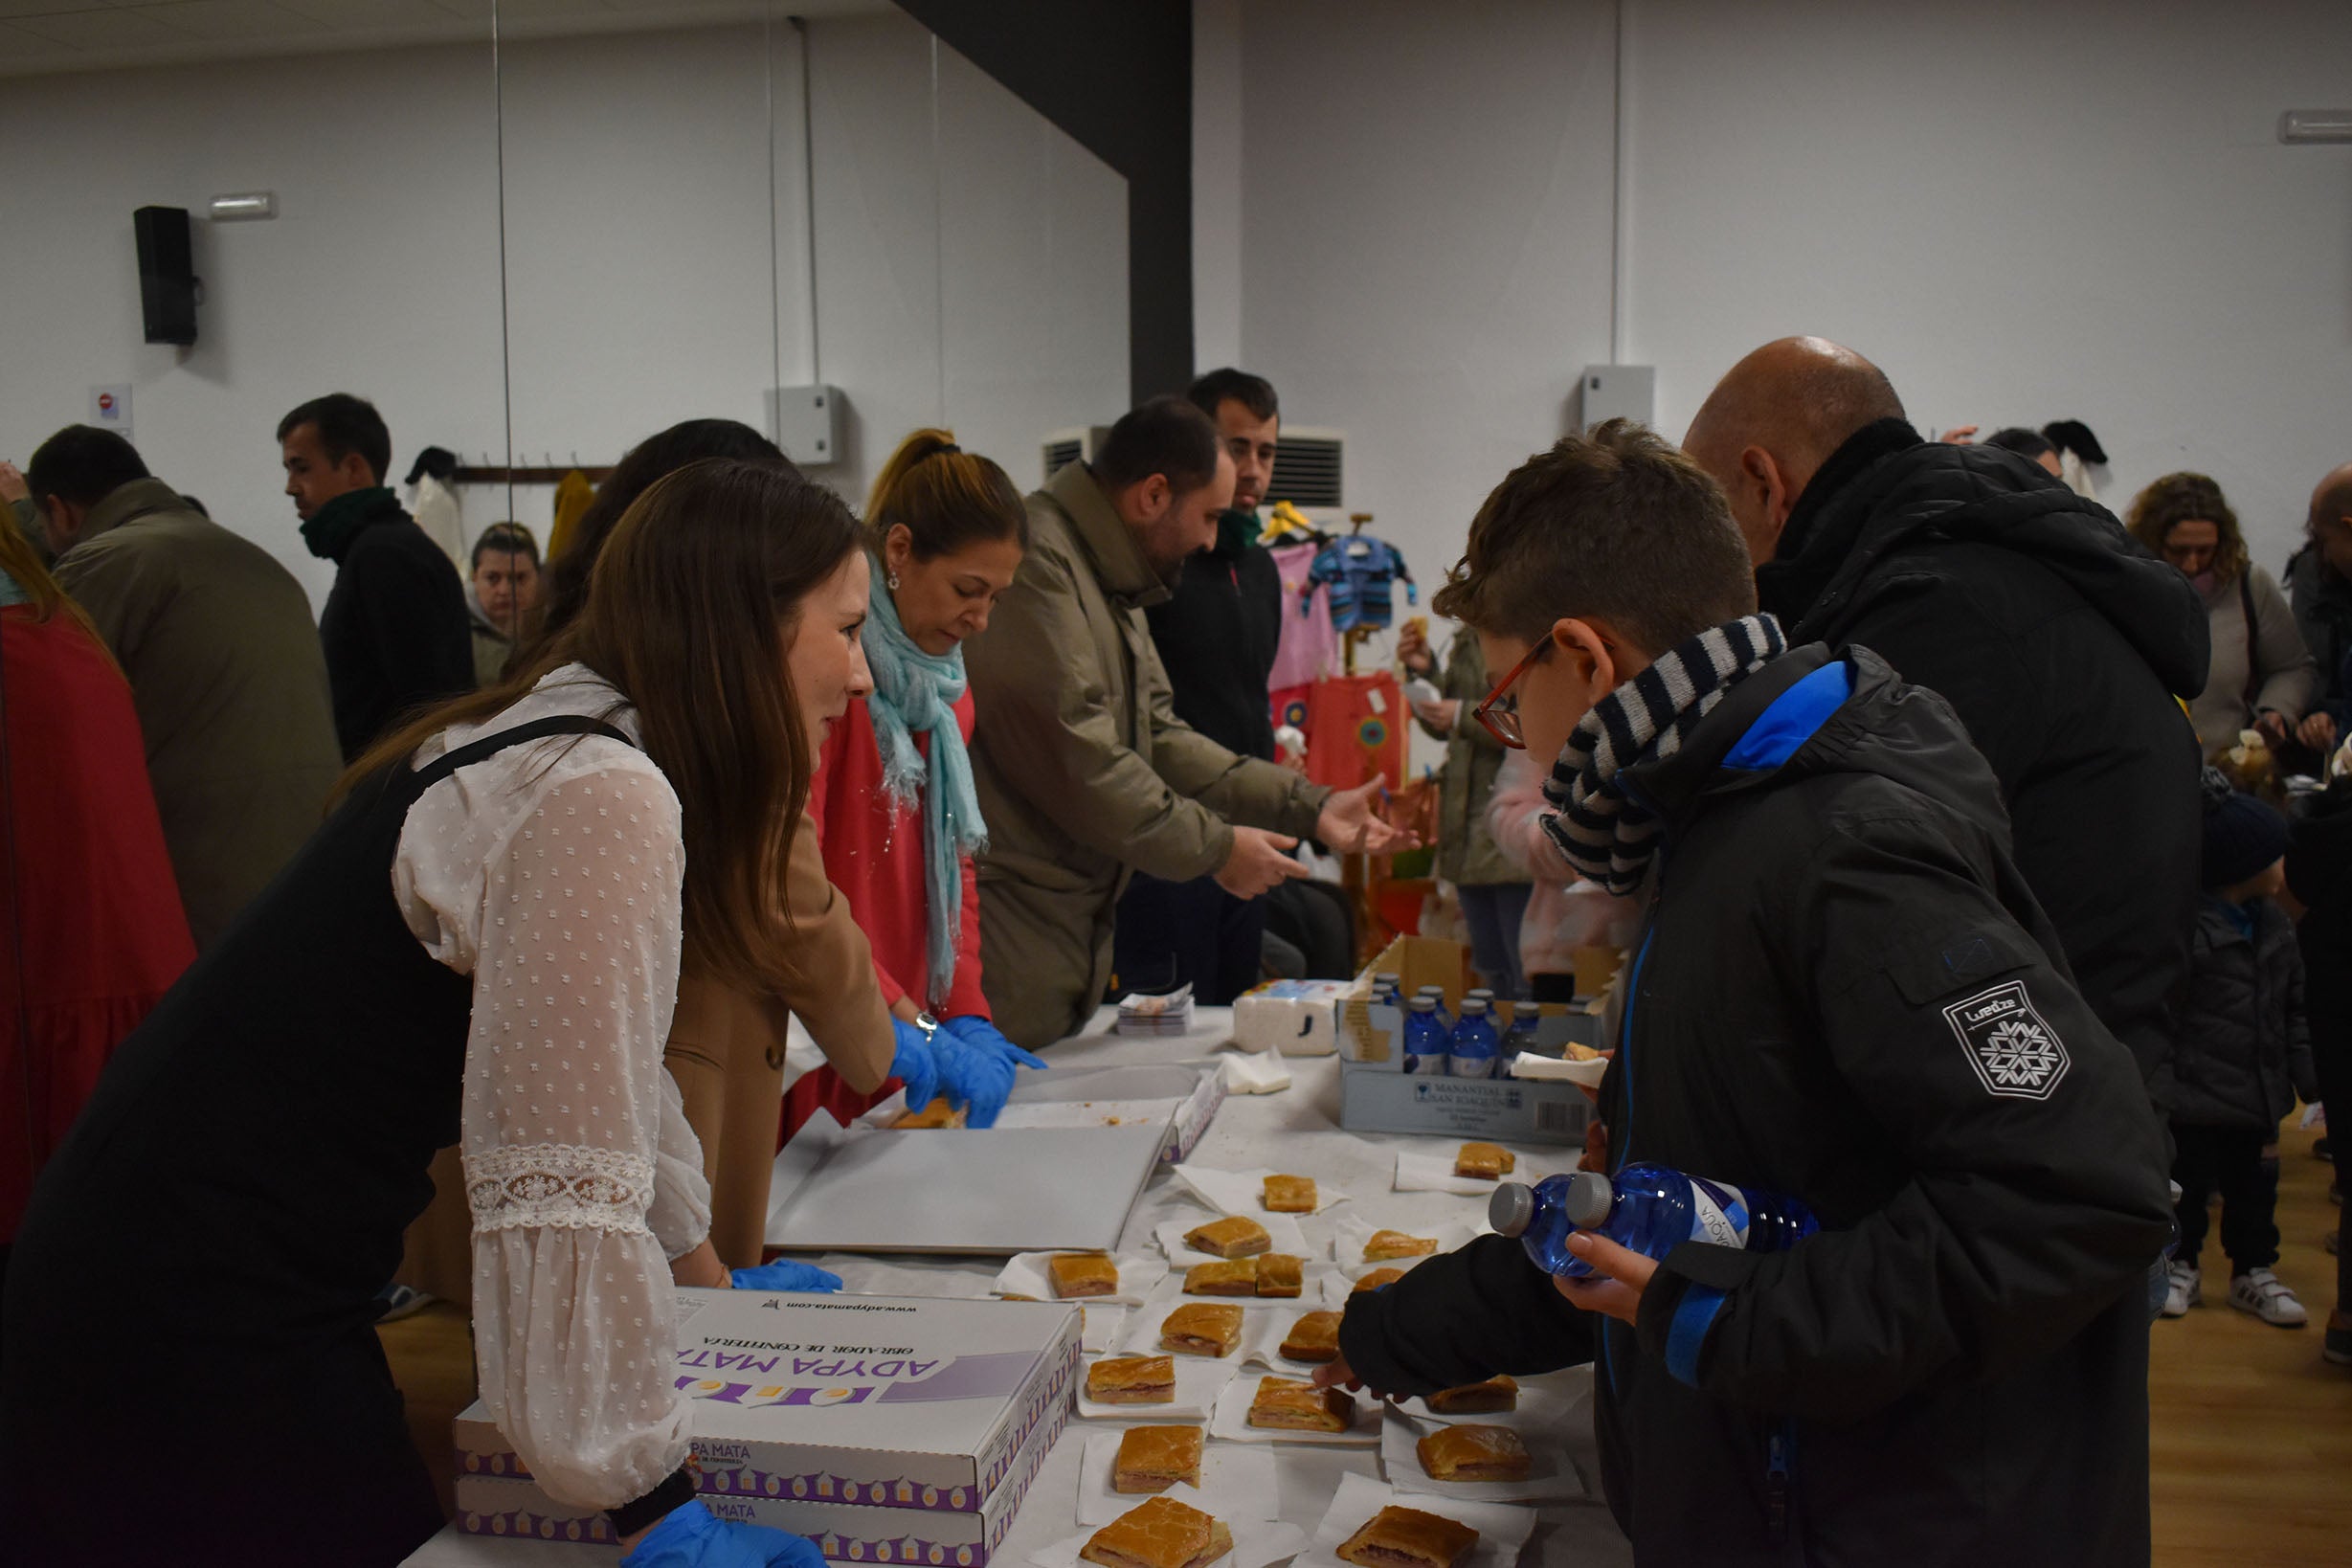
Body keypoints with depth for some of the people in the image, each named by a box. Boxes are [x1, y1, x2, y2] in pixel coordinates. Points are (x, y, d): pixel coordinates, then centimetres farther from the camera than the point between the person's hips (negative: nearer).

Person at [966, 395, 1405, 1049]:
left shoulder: (1113, 584, 19)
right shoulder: (1034, 561, -16)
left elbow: (1158, 738, 17)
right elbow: (1074, 758, -22)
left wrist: (1308, 805, 10)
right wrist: (1215, 847, -11)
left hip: (1074, 921, 10)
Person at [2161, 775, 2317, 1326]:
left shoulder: (2276, 925, 6)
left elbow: (2294, 1008, 13)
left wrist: (2308, 1078, 9)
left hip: (2256, 1092, 6)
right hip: (2194, 1094, -6)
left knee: (2254, 1186, 15)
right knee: (2187, 1183, 9)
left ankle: (2254, 1270, 30)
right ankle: (2182, 1265, 26)